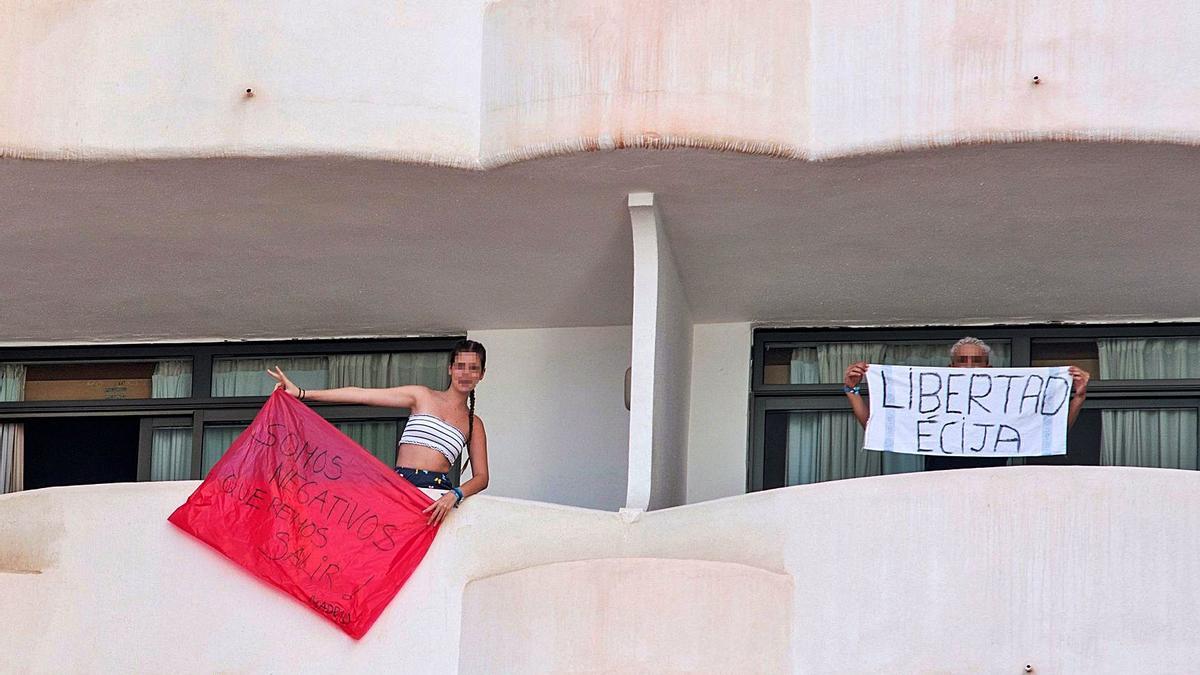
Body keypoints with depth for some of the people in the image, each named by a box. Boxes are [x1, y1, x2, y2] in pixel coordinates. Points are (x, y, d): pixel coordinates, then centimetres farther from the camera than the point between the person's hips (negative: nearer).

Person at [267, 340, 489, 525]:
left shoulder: (474, 424, 15)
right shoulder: (422, 396, 11)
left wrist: (455, 494, -16)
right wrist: (301, 393, 0)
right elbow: (360, 395, 5)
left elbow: (481, 476, 7)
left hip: (439, 496, 1)